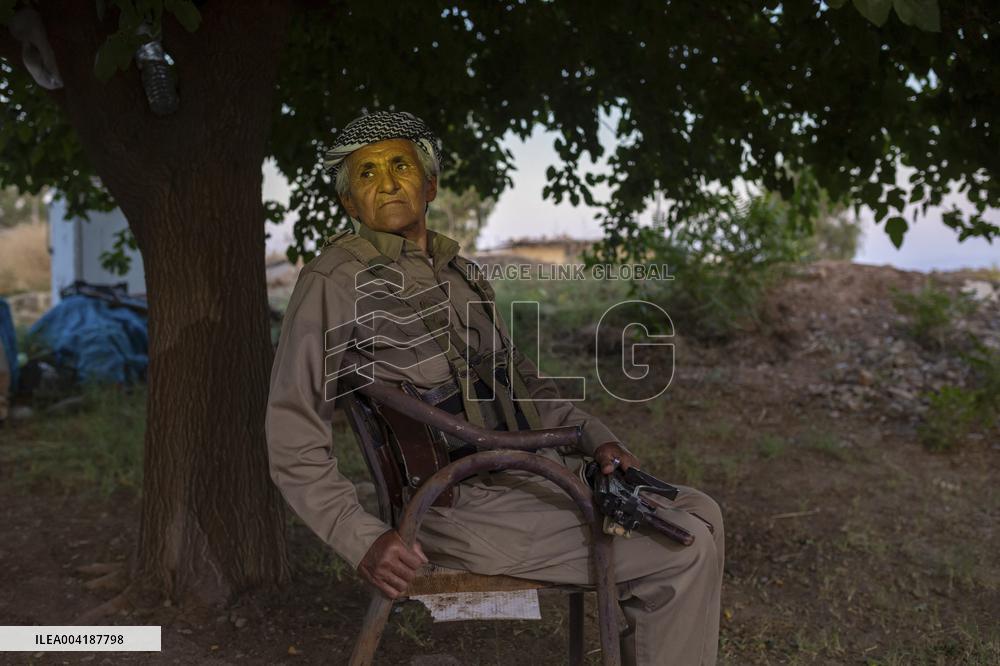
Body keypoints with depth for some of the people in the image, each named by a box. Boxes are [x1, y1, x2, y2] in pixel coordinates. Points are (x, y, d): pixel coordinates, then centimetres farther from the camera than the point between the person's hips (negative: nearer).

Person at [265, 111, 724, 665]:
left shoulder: (456, 269, 16)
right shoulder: (337, 279, -7)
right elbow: (293, 436, -10)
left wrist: (593, 435, 10)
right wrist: (362, 541, -19)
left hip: (537, 470, 8)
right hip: (466, 504, -8)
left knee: (699, 513, 8)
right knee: (683, 549, -13)